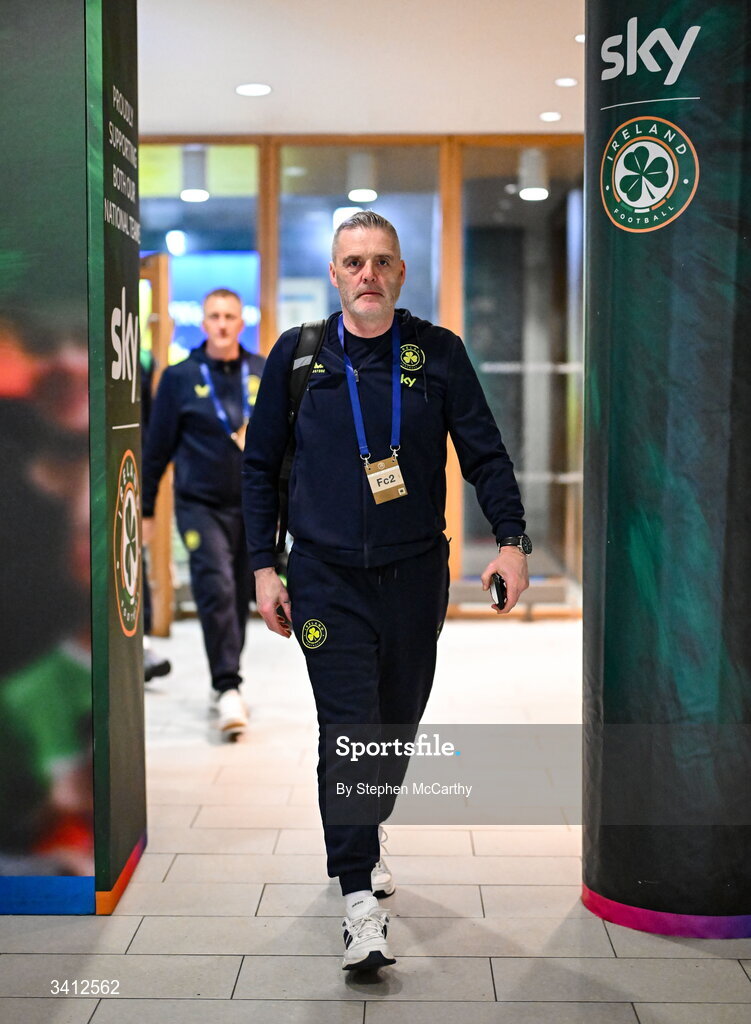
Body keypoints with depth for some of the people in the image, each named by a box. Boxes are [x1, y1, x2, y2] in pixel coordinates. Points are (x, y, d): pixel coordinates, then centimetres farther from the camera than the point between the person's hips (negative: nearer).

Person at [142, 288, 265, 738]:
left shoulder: (265, 373, 6)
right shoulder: (180, 377, 1)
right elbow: (158, 447, 4)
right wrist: (145, 509, 4)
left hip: (253, 506, 3)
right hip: (201, 505, -3)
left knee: (240, 596, 9)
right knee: (216, 588, -17)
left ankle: (225, 682, 25)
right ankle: (228, 688, -15)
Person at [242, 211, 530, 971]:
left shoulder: (438, 353, 3)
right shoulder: (298, 355, 2)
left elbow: (484, 453, 4)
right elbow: (259, 465, 7)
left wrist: (511, 539, -10)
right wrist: (263, 566, 1)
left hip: (416, 574, 2)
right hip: (328, 577, -2)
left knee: (398, 724, 13)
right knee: (348, 730, -10)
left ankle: (364, 843, 39)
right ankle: (360, 900, -6)